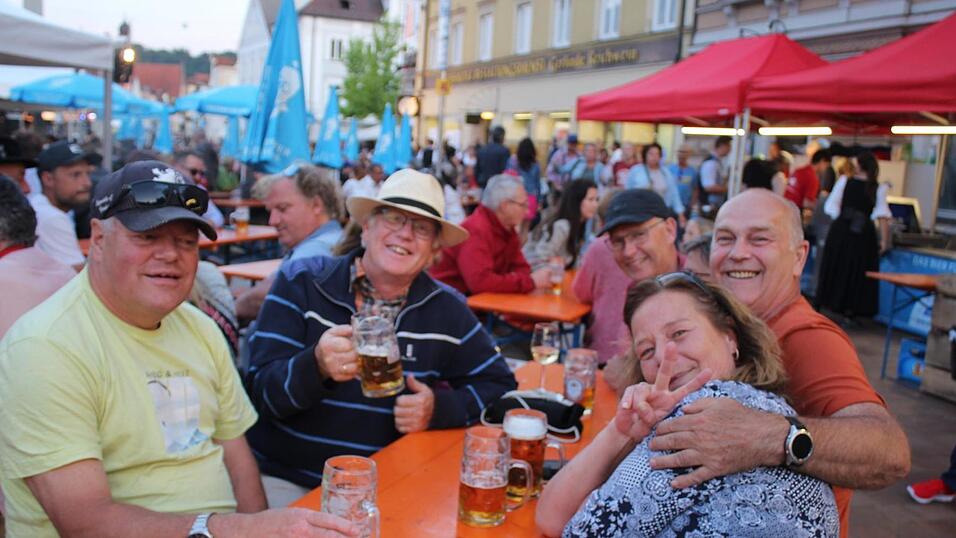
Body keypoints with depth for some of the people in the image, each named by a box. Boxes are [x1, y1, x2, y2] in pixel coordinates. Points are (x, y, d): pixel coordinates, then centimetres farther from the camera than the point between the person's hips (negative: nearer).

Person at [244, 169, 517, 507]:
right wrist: (317, 366, -30)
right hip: (287, 476, -3)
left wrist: (439, 408, -10)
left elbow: (499, 384, 8)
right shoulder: (300, 283, -4)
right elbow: (262, 392, -9)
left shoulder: (446, 310, 2)